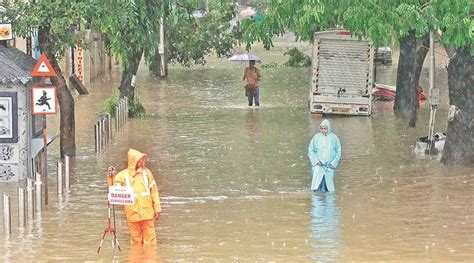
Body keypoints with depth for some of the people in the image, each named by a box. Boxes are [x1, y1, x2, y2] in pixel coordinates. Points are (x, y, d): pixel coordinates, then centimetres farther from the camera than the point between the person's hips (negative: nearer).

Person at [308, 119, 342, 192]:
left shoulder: (334, 138, 0)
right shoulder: (316, 137, 0)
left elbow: (338, 152, 5)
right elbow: (310, 150, 5)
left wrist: (333, 163, -4)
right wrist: (316, 161, -7)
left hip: (329, 166, 0)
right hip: (318, 166, 0)